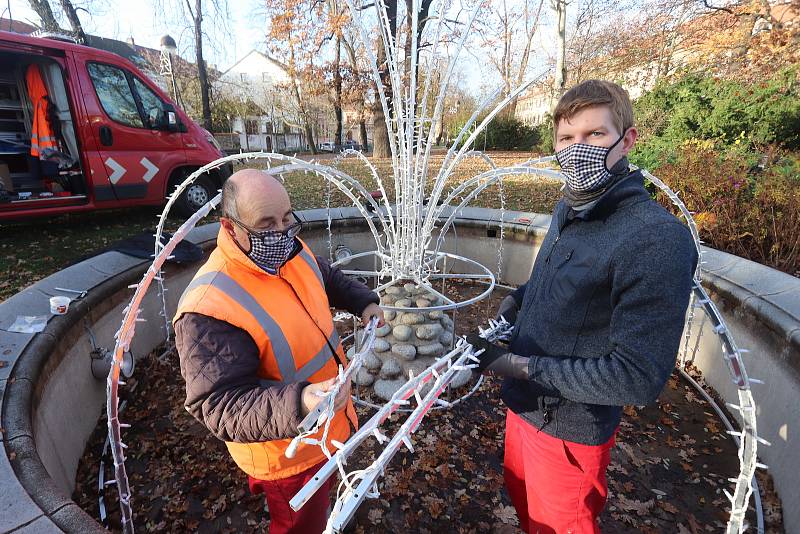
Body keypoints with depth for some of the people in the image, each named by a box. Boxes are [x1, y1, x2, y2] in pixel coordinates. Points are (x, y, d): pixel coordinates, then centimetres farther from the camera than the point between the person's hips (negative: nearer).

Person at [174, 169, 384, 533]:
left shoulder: (291, 251, -9)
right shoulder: (209, 310, -35)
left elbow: (329, 279, 12)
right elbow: (219, 405, -34)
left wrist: (363, 302, 0)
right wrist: (298, 405, -48)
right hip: (290, 452, -7)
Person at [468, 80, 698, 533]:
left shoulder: (658, 240, -27)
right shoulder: (568, 209, -2)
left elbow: (638, 377, -26)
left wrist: (521, 367, -24)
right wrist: (514, 302, -3)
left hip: (568, 429, -7)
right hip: (524, 404, 7)